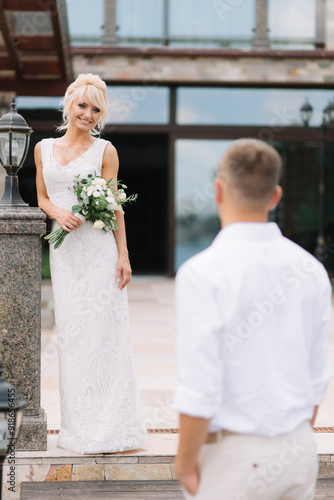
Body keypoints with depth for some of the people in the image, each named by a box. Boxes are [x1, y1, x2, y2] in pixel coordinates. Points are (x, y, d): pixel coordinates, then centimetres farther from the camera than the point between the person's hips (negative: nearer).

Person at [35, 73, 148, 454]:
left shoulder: (104, 151, 0)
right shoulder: (44, 149, 10)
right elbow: (42, 197, 14)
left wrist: (123, 255, -7)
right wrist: (58, 213, -8)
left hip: (98, 247, -3)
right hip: (63, 247, 4)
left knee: (101, 329, -3)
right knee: (70, 331, 7)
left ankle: (107, 427, 4)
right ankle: (78, 425, 16)